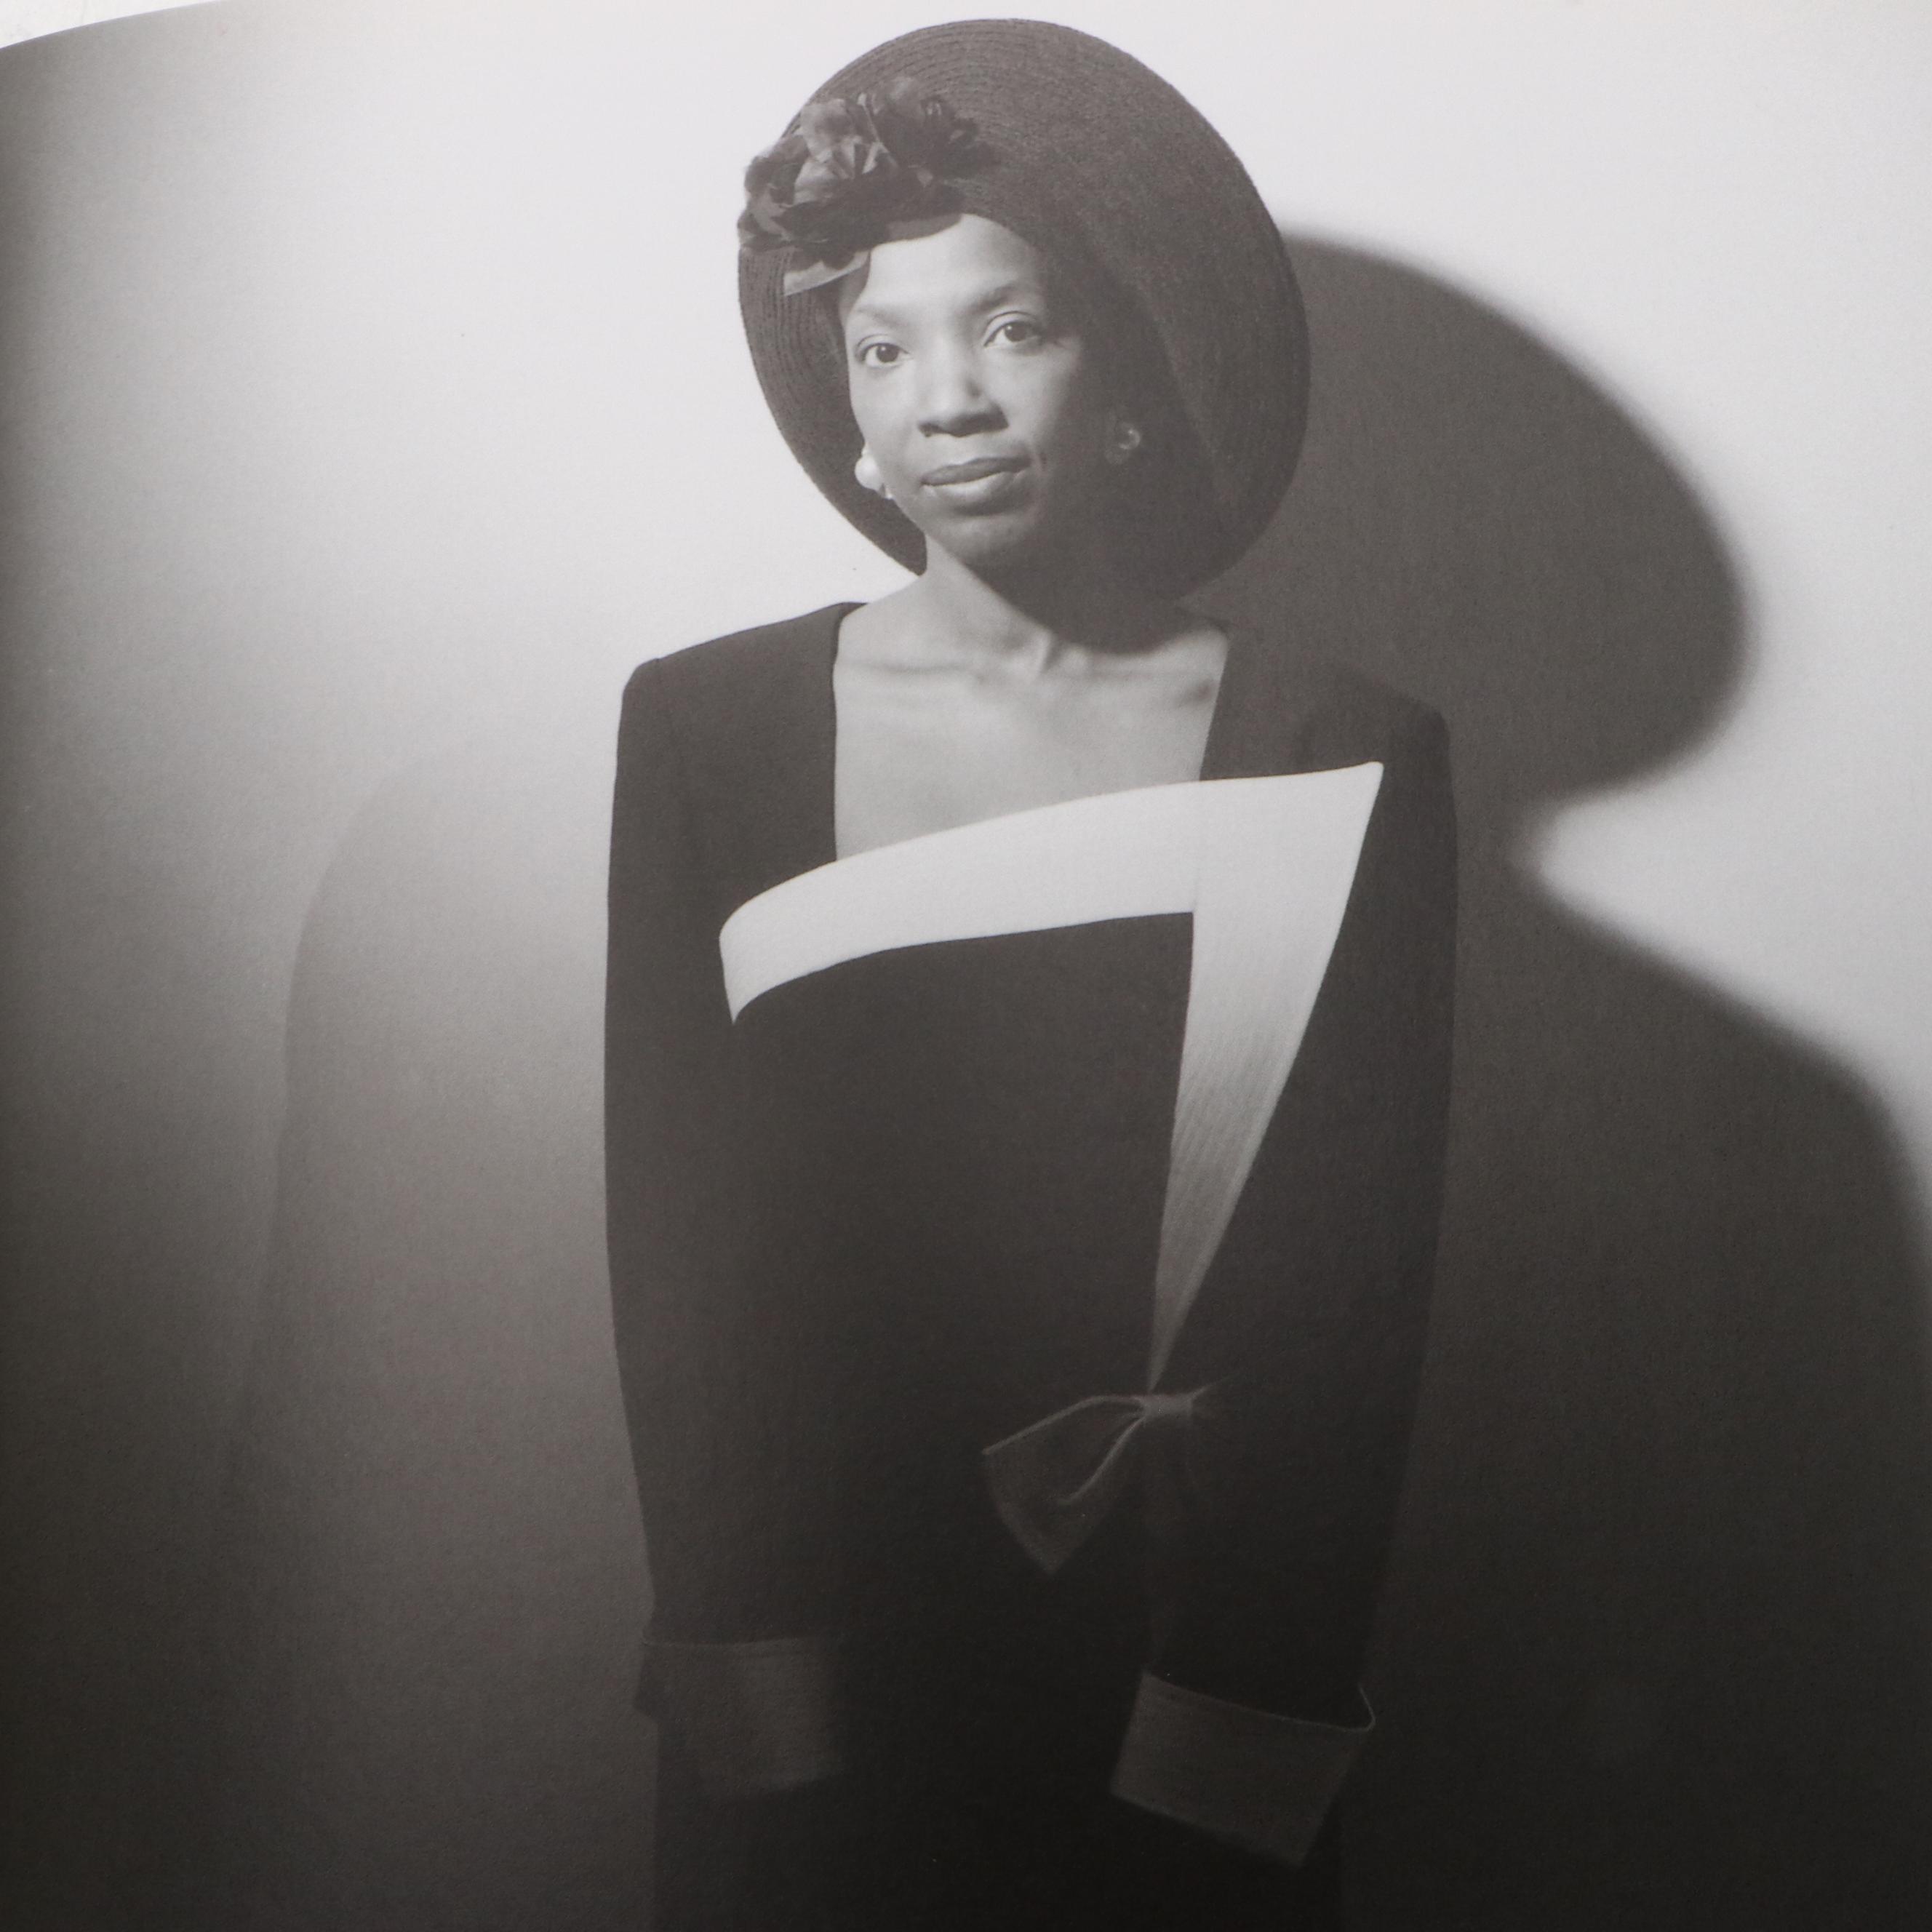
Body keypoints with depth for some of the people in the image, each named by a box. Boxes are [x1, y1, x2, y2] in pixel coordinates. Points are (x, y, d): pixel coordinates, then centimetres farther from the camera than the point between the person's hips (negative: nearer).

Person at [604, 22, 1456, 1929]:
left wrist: (1230, 1733, -11)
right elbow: (671, 1231, -4)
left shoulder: (1341, 760, -5)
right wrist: (759, 1681, -9)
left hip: (1179, 1656, 0)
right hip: (810, 1663, 1)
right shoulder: (704, 725, -2)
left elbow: (1362, 1279, -7)